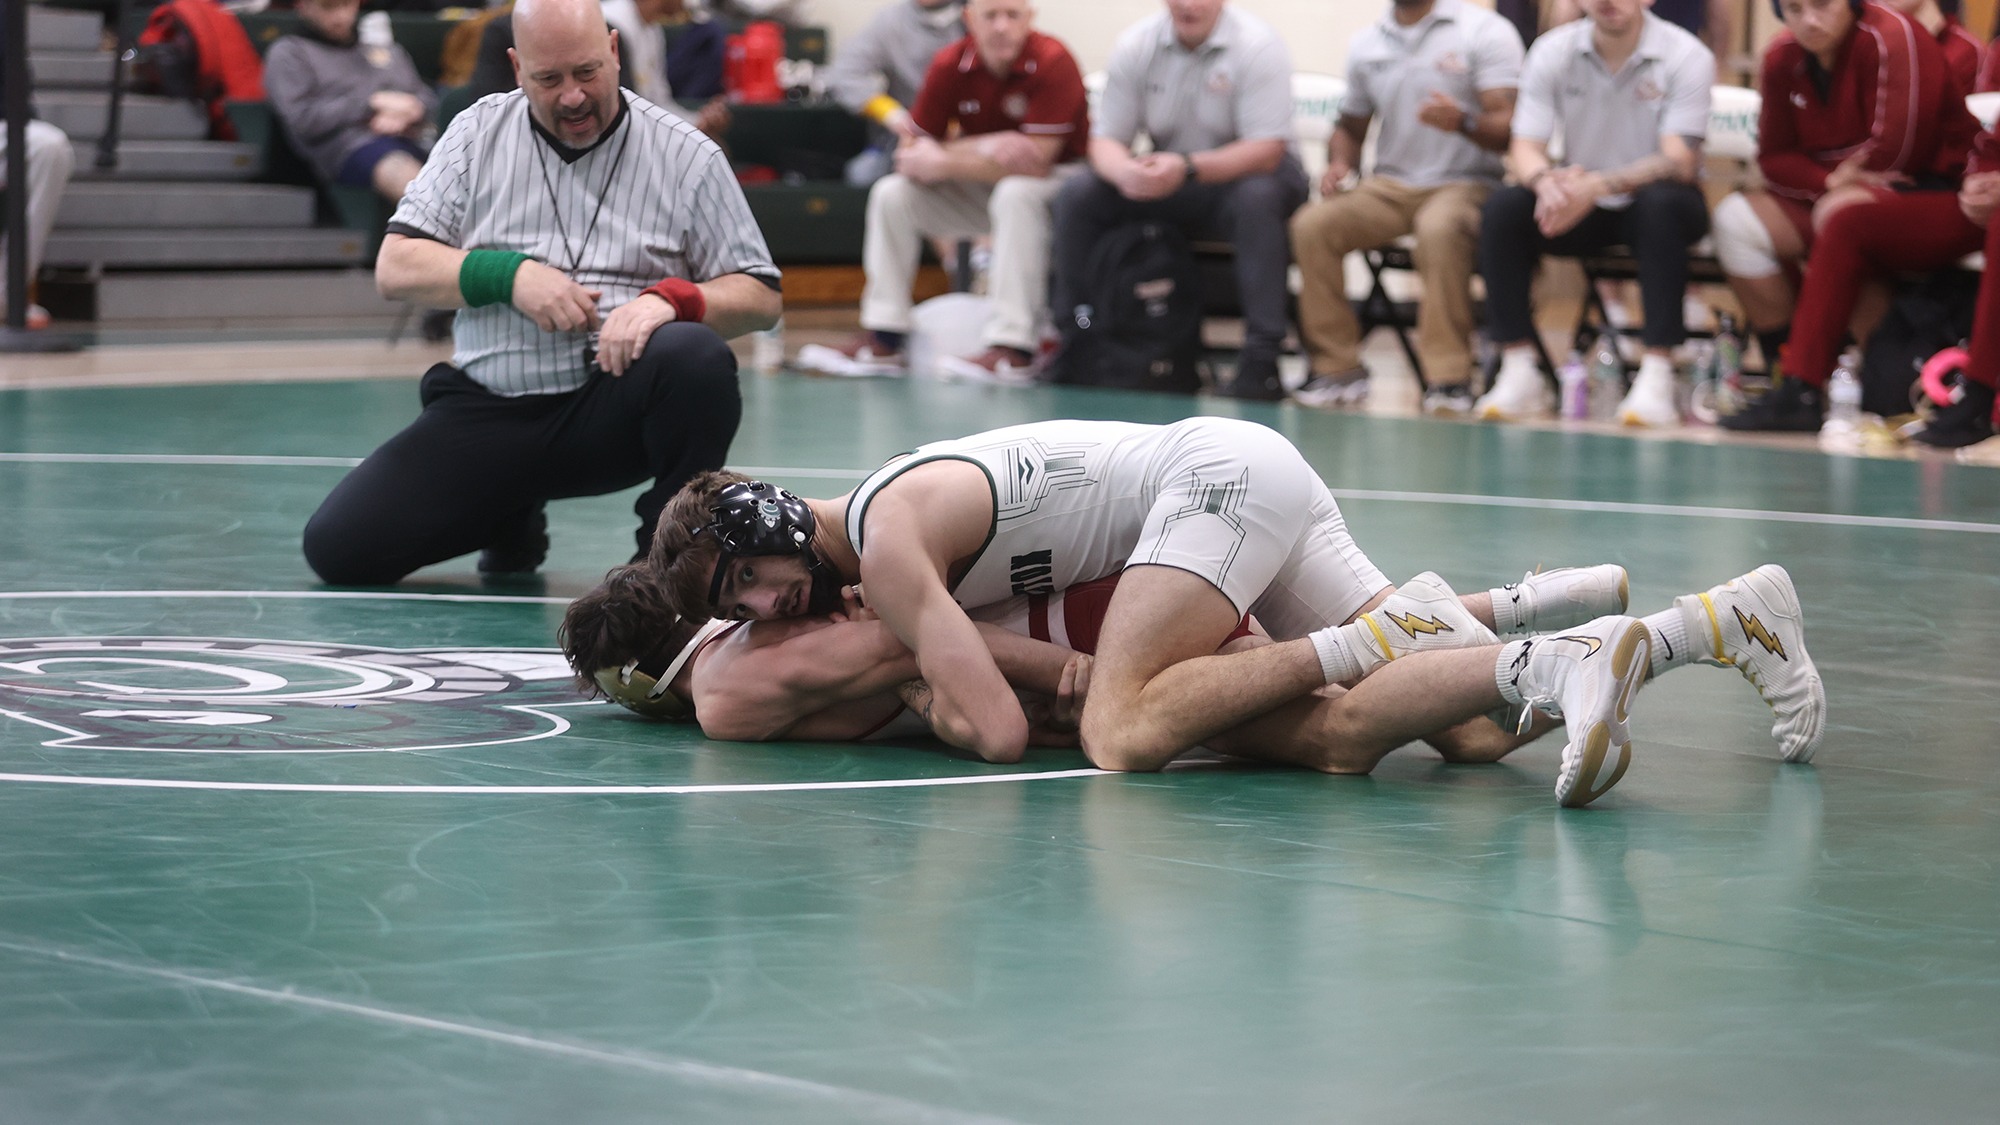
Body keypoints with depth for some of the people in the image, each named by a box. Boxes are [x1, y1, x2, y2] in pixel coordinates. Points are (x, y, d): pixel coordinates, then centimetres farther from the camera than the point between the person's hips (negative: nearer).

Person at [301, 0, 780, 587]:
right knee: (338, 545, -11)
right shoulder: (478, 133, 8)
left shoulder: (686, 154, 2)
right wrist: (509, 274, -12)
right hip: (487, 408, 3)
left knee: (695, 357, -36)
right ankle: (515, 517, 17)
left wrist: (671, 298, -20)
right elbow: (395, 268, 5)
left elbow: (759, 298, 1)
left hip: (614, 404, -3)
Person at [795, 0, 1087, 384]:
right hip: (985, 190, 6)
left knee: (1015, 193, -37)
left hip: (1058, 179, -6)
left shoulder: (1052, 63, -23)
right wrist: (984, 147, -27)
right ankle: (881, 341, -7)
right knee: (891, 193, -8)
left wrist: (942, 163, -23)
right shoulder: (950, 65, -8)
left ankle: (1012, 351, -40)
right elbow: (911, 152, -10)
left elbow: (1034, 162, -27)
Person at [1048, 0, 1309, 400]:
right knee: (1077, 195, -16)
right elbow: (1105, 141, -3)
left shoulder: (1257, 45, -17)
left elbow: (1267, 150, -24)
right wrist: (1124, 171, -30)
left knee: (1258, 199, -37)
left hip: (1242, 172, -4)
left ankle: (1262, 363, -37)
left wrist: (1187, 168, -39)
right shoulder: (1136, 45, -5)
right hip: (1166, 176, 4)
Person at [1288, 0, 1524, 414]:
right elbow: (1350, 127, 24)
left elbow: (1507, 129, -11)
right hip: (1389, 186, 5)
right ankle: (1337, 367, -16)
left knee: (1439, 229, -39)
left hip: (1463, 183, -4)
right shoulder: (1366, 45, 13)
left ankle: (1449, 375, -33)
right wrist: (1339, 163, 1)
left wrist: (1463, 122, -33)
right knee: (1311, 225, -22)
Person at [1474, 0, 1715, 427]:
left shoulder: (1686, 56, -14)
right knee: (1503, 207, -22)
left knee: (1662, 204, -37)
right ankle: (1519, 373, -22)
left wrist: (1600, 185, -40)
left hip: (1656, 204, -3)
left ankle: (1657, 379, -38)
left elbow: (1680, 162, -24)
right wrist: (1548, 181, -34)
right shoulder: (1552, 52, -4)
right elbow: (1524, 150, -8)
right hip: (1582, 203, 3)